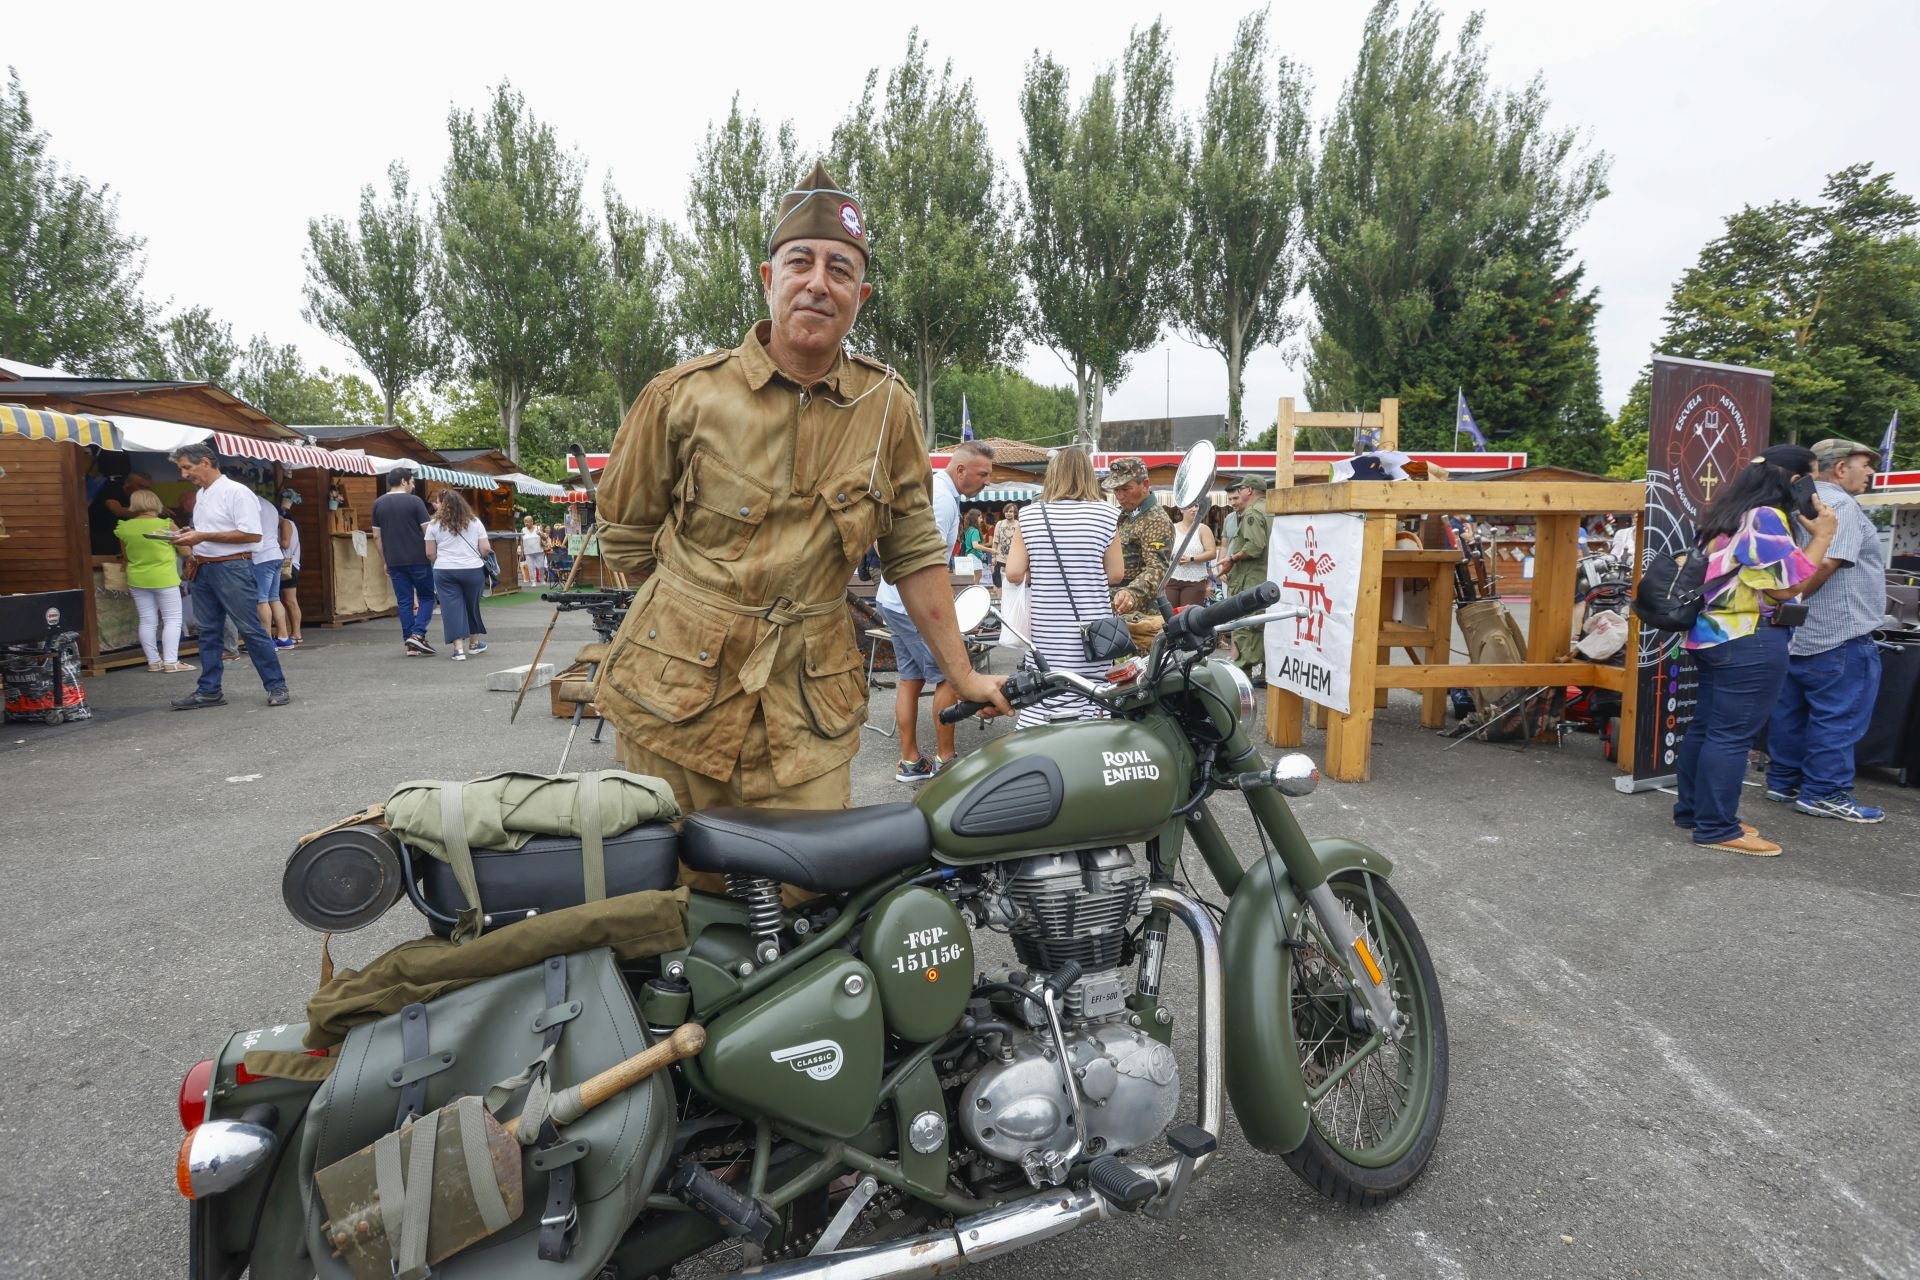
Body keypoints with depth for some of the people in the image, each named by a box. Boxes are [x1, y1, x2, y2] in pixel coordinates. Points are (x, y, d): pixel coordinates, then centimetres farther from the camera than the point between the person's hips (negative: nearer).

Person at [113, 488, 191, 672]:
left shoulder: (124, 528, 1)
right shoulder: (165, 524, -12)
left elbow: (125, 556, 14)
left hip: (137, 580, 5)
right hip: (164, 579, -4)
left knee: (147, 621, 9)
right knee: (172, 620, 0)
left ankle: (153, 661, 11)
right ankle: (171, 662, -6)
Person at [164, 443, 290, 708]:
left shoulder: (236, 492, -11)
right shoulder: (201, 495, 15)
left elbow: (251, 534, -19)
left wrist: (203, 536, -18)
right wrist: (188, 536, 4)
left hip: (232, 568, -9)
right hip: (203, 568, 9)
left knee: (251, 629, -6)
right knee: (208, 631, 11)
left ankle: (277, 686, 0)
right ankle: (208, 690, 18)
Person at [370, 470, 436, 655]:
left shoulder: (378, 504, 8)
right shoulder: (414, 501, -6)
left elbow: (377, 536, 10)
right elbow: (427, 531, -9)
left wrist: (385, 561, 17)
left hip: (394, 561, 4)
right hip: (418, 559, -4)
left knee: (404, 601, 7)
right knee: (426, 597, 8)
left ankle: (408, 643, 8)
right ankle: (417, 634, -8)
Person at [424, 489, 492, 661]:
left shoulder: (434, 524, 0)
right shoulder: (474, 521, 5)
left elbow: (430, 554, 1)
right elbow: (486, 548, 1)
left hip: (444, 571, -2)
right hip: (473, 570, 2)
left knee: (452, 608, 1)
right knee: (472, 606, 16)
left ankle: (459, 648, -5)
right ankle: (474, 643, 28)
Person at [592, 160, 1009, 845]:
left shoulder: (889, 405, 2)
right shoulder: (685, 394, -2)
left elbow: (914, 550, 8)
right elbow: (624, 533, 10)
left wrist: (961, 673, 9)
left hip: (811, 703, 1)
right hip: (676, 692, 0)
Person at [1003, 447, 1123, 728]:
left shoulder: (1029, 515, 0)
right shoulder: (1105, 514, -3)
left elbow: (1014, 573, -1)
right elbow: (1116, 574, 2)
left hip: (1045, 631, 1)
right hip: (1090, 628, -1)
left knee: (1040, 695, 6)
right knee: (1087, 699, 5)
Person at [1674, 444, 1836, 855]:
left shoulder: (1728, 514, 14)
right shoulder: (1765, 517, -14)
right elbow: (1785, 587, -16)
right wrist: (1822, 536, -9)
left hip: (1715, 635, 10)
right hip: (1750, 642, -10)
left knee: (1706, 727, 14)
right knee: (1732, 735, -5)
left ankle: (1691, 810, 22)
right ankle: (1716, 828, -1)